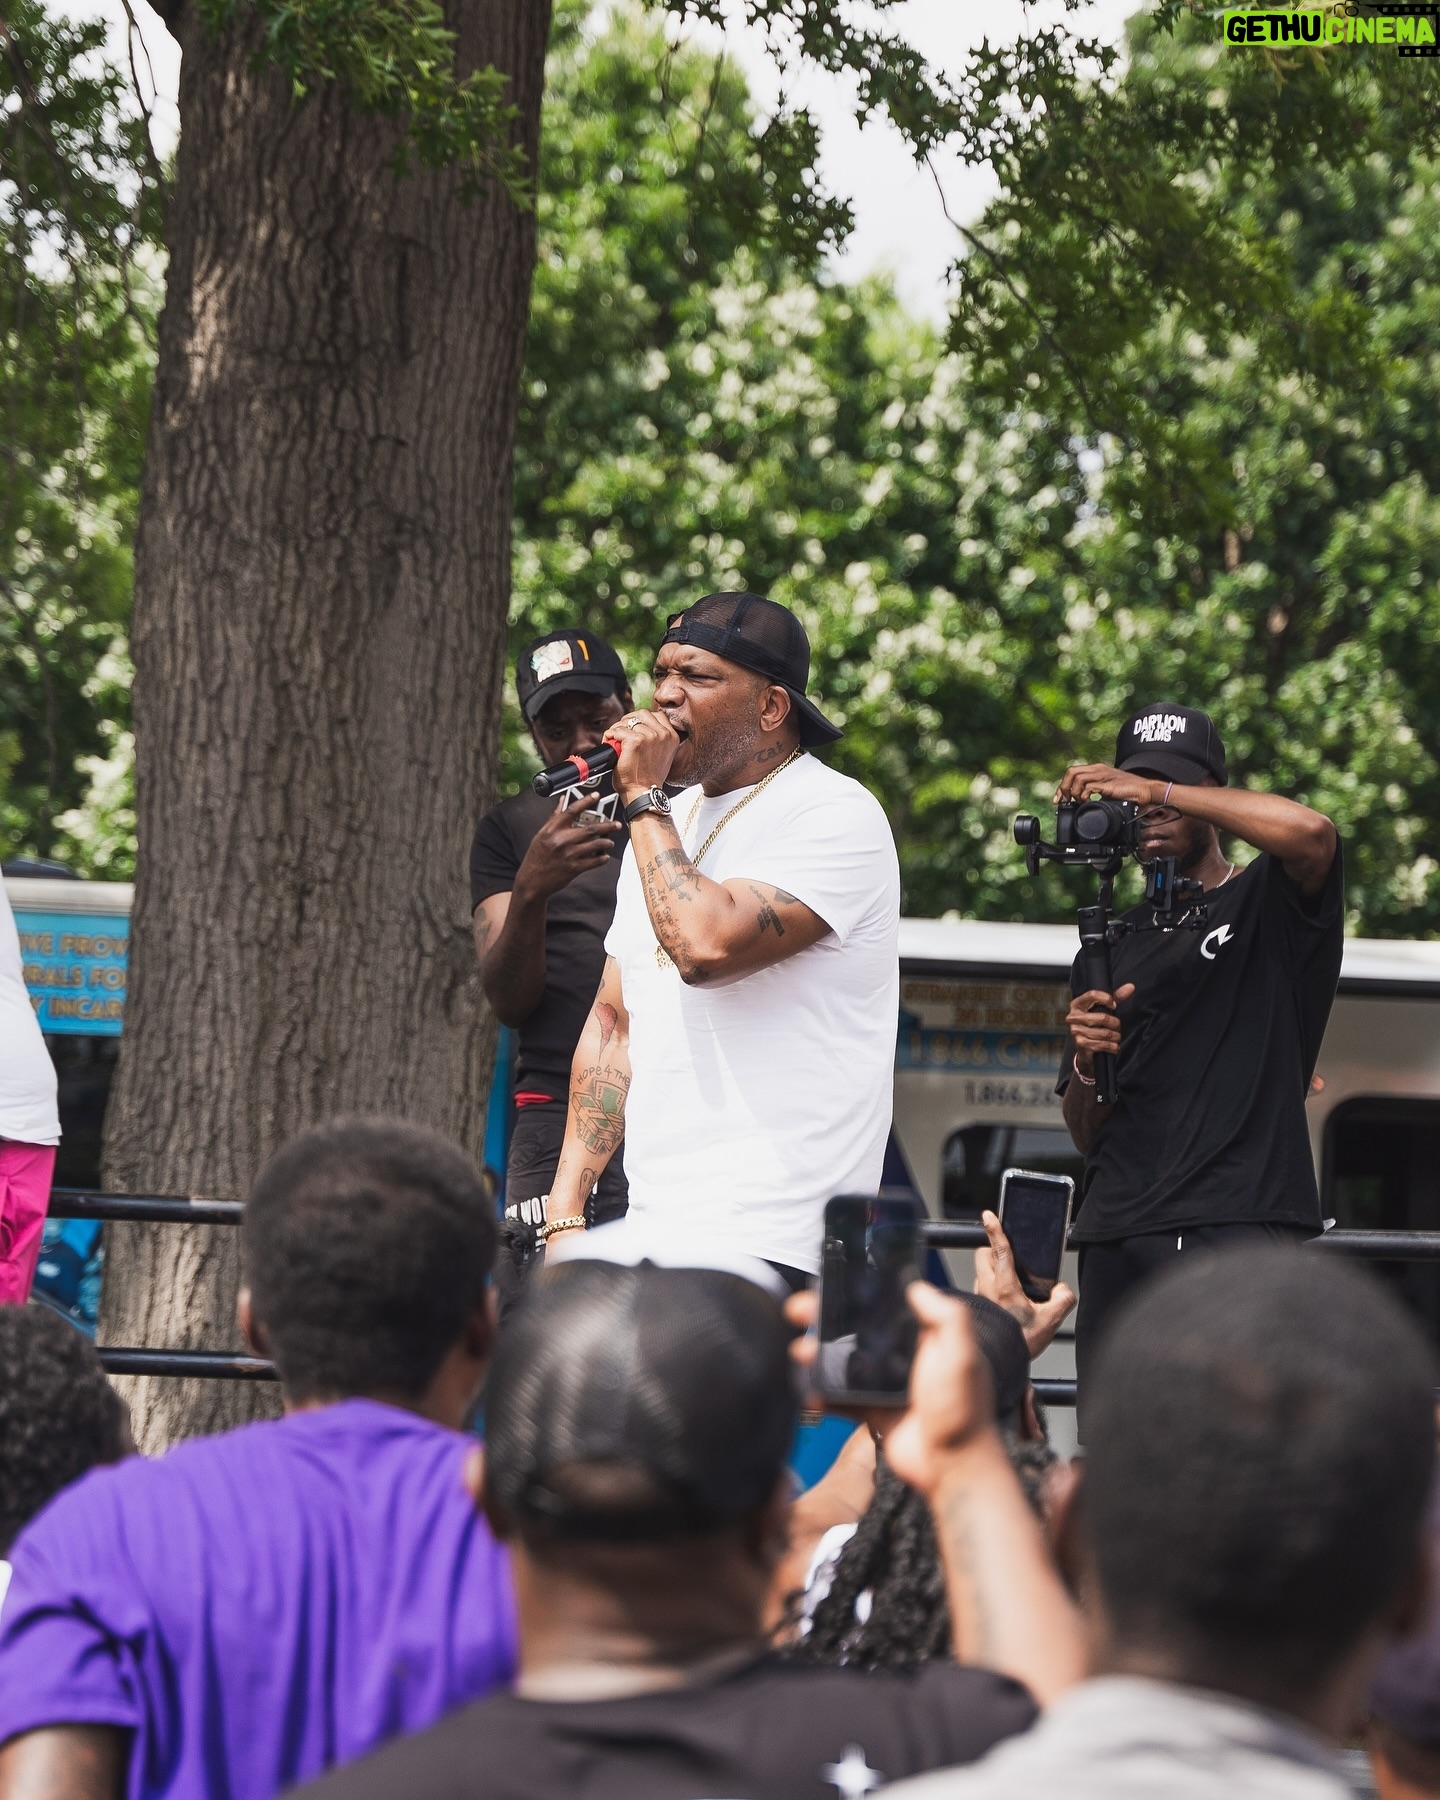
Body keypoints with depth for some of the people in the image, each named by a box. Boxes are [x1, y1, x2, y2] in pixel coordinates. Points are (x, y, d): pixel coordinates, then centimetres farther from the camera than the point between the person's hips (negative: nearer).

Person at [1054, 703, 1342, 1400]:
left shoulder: (1266, 904, 8)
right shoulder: (1109, 948, 23)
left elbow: (1311, 833, -18)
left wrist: (1157, 788, -11)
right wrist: (1086, 1063, -1)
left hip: (1244, 1228, -5)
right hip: (1118, 1236, 5)